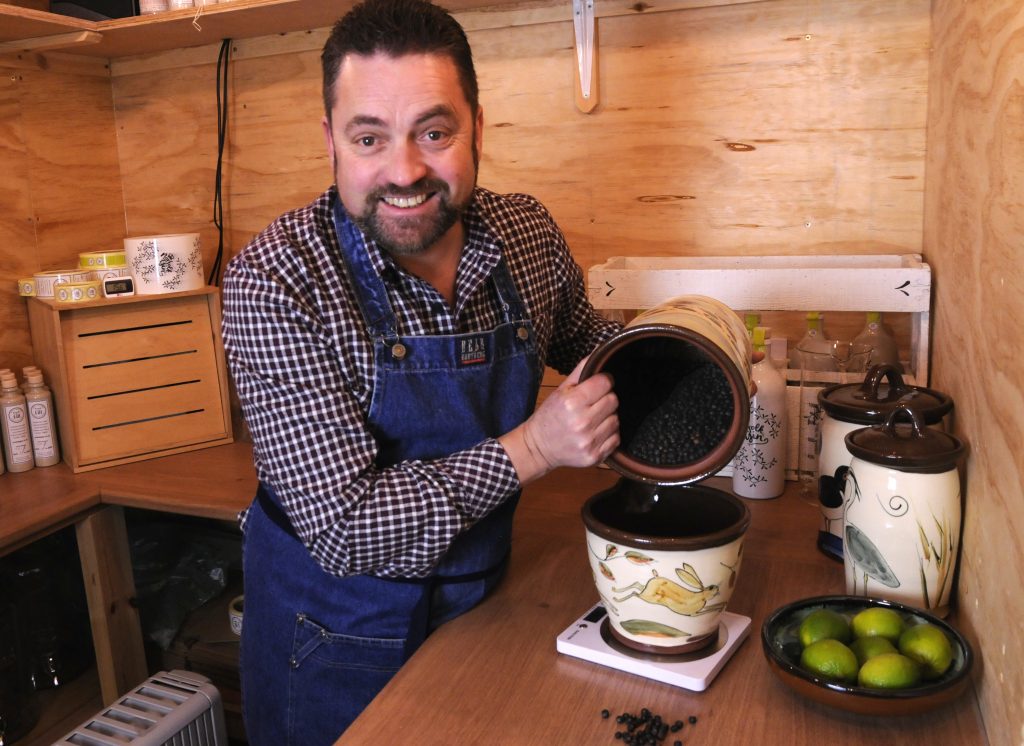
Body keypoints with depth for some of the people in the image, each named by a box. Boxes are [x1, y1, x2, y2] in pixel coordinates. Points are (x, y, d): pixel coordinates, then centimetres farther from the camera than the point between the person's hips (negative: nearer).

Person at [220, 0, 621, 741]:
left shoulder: (528, 230, -11)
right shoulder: (274, 283, -25)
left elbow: (582, 335, 11)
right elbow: (345, 529, -27)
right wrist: (530, 448, -28)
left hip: (481, 598, 5)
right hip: (337, 634, -4)